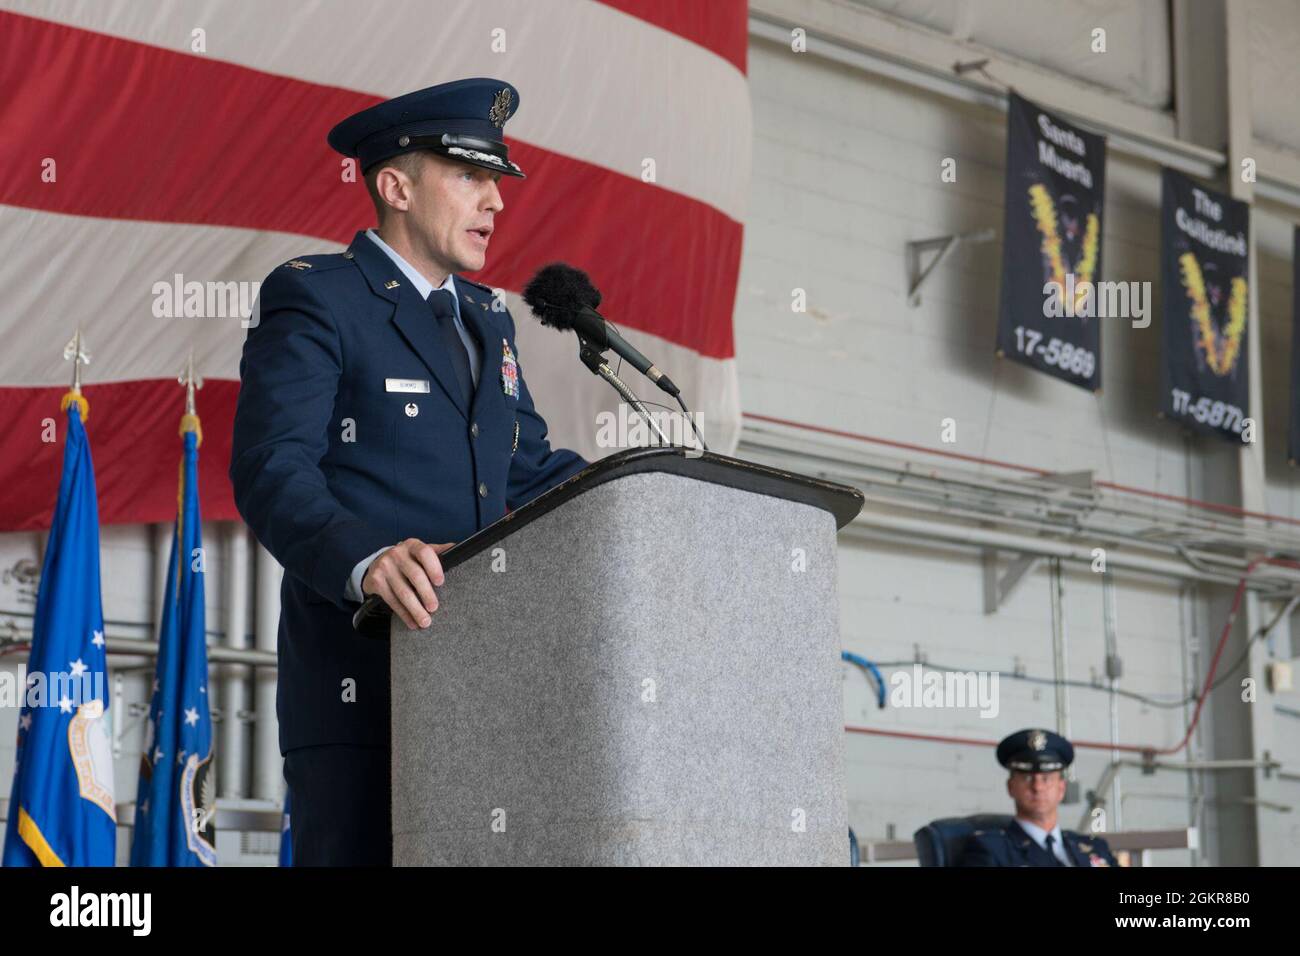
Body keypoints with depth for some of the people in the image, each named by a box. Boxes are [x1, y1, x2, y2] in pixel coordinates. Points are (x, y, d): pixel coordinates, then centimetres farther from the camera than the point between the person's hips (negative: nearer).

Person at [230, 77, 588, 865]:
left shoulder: (487, 318, 24)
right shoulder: (313, 299, -1)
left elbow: (528, 468, 24)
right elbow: (271, 467, -14)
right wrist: (366, 559, -32)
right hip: (362, 678, -7)